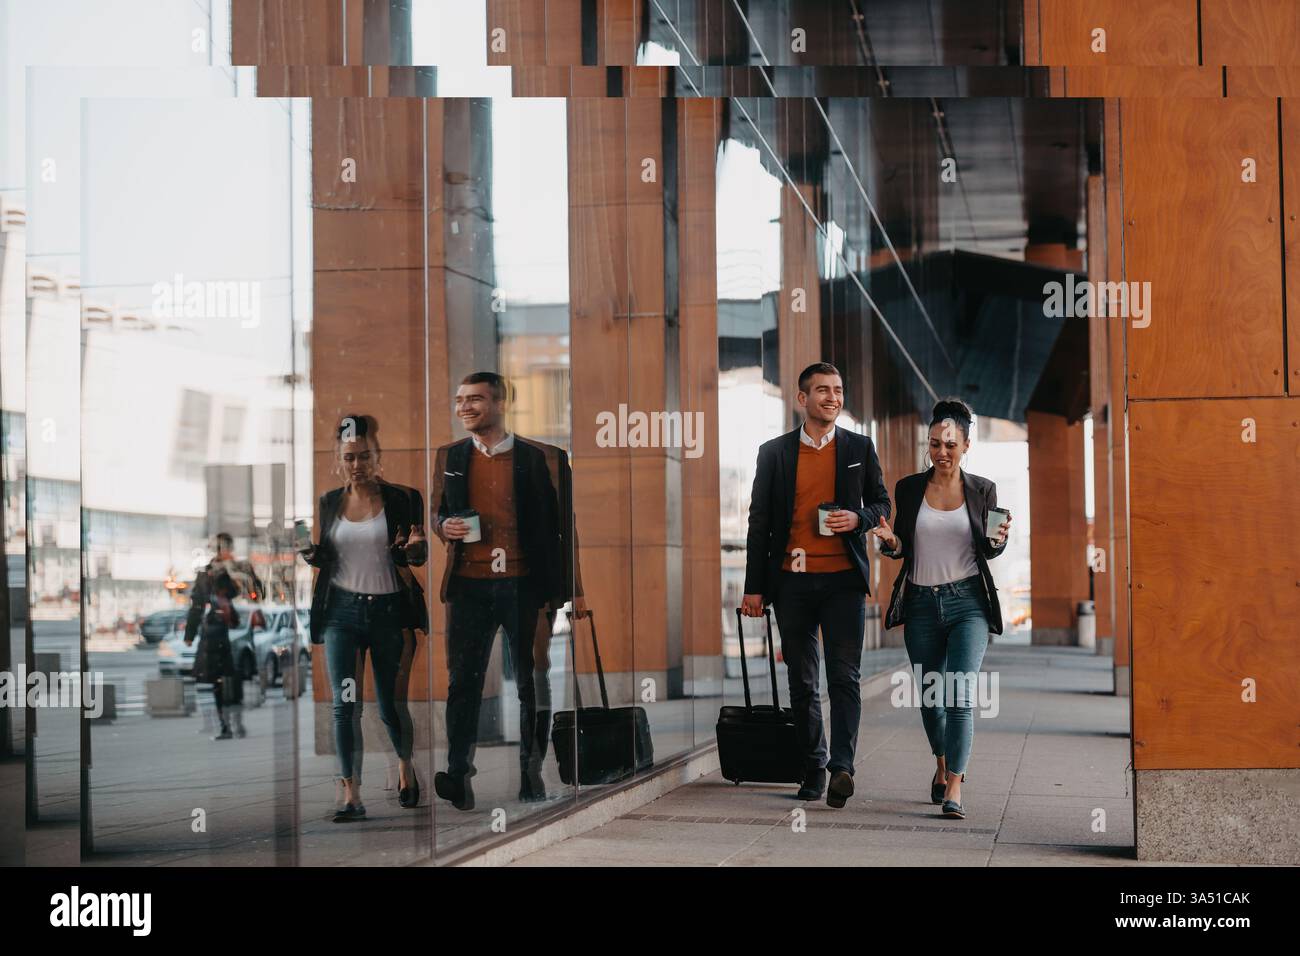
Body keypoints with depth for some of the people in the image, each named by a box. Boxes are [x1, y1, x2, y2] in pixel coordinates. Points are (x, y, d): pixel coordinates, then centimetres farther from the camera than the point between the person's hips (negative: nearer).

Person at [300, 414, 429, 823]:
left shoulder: (402, 499, -1)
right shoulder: (329, 503, 7)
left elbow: (420, 557, 2)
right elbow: (325, 558, 16)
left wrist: (414, 550, -20)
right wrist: (311, 553, -6)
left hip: (389, 610, -2)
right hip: (342, 610, 2)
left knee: (391, 704, 9)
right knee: (345, 704, -7)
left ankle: (406, 766, 37)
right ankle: (351, 795, -8)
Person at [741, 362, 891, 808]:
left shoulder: (859, 448, 7)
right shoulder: (774, 452, 5)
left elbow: (882, 503, 15)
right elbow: (759, 522, 7)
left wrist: (859, 518, -9)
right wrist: (754, 587, 3)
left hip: (843, 578, -1)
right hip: (792, 581, 1)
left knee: (845, 677, -10)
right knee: (802, 682, 7)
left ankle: (841, 768, -15)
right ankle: (813, 767, 17)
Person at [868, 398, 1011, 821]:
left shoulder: (982, 490, 3)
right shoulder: (909, 489, 4)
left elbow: (989, 551, 11)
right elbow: (901, 548, 10)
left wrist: (998, 541, -12)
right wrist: (890, 542, -12)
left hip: (968, 600, -2)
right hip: (922, 602, 2)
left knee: (959, 694, -15)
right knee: (929, 695, 13)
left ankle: (954, 788, -14)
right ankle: (943, 764, 40)